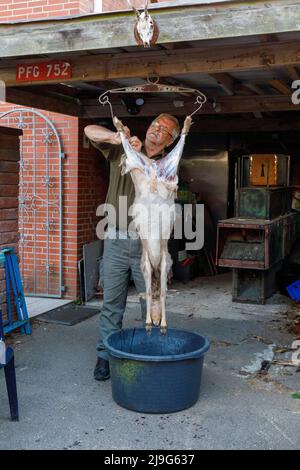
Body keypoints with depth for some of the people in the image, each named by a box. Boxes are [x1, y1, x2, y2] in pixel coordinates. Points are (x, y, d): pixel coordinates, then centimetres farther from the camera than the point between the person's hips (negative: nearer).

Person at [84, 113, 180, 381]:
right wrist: (115, 136, -16)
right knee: (112, 303, 6)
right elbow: (90, 130, 1)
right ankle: (106, 355, 17)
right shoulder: (121, 150, 9)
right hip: (116, 239, 1)